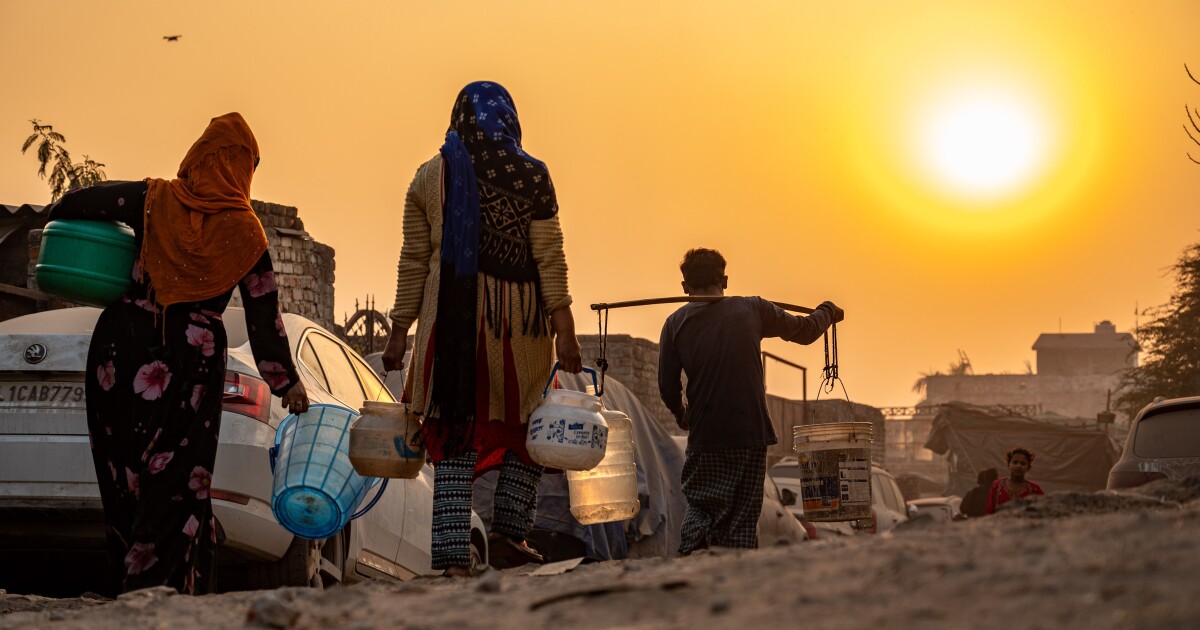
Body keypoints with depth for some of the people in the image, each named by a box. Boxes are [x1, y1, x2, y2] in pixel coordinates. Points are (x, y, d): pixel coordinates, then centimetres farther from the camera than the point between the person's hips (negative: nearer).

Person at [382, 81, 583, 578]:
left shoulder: (430, 176, 5)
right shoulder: (531, 176, -1)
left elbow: (414, 260, 4)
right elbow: (549, 258, -5)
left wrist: (400, 329, 8)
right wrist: (564, 327, -3)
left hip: (450, 320, 1)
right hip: (516, 322, -1)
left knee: (454, 440, 4)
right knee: (528, 427, 17)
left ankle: (453, 559, -1)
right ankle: (507, 536, 13)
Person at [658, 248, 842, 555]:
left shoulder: (676, 324, -1)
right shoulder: (753, 310, 2)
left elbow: (667, 385, 2)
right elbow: (805, 331, 15)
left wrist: (681, 416, 24)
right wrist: (828, 311, 37)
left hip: (705, 437, 0)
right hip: (751, 433, 1)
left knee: (699, 507, 8)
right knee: (742, 517, 7)